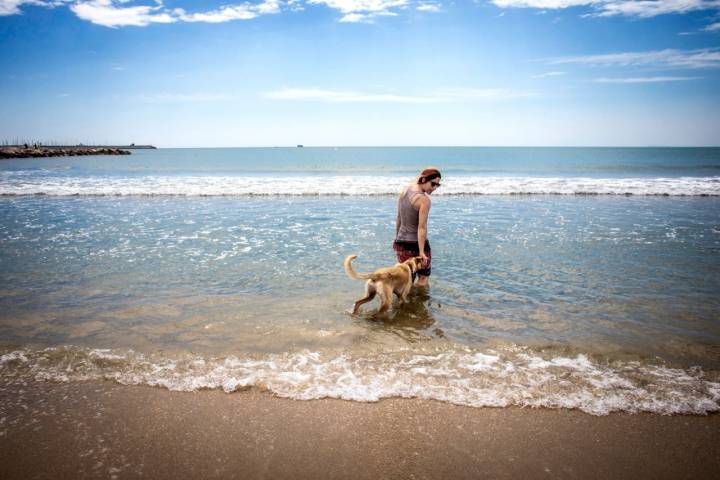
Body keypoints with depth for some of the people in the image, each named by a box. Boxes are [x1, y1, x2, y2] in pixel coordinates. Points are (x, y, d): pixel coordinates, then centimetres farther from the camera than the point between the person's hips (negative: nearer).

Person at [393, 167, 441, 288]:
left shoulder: (403, 192, 4)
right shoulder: (424, 199, -20)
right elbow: (422, 227, -23)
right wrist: (422, 252, -21)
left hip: (401, 242, 7)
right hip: (416, 243, -7)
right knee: (423, 278, 10)